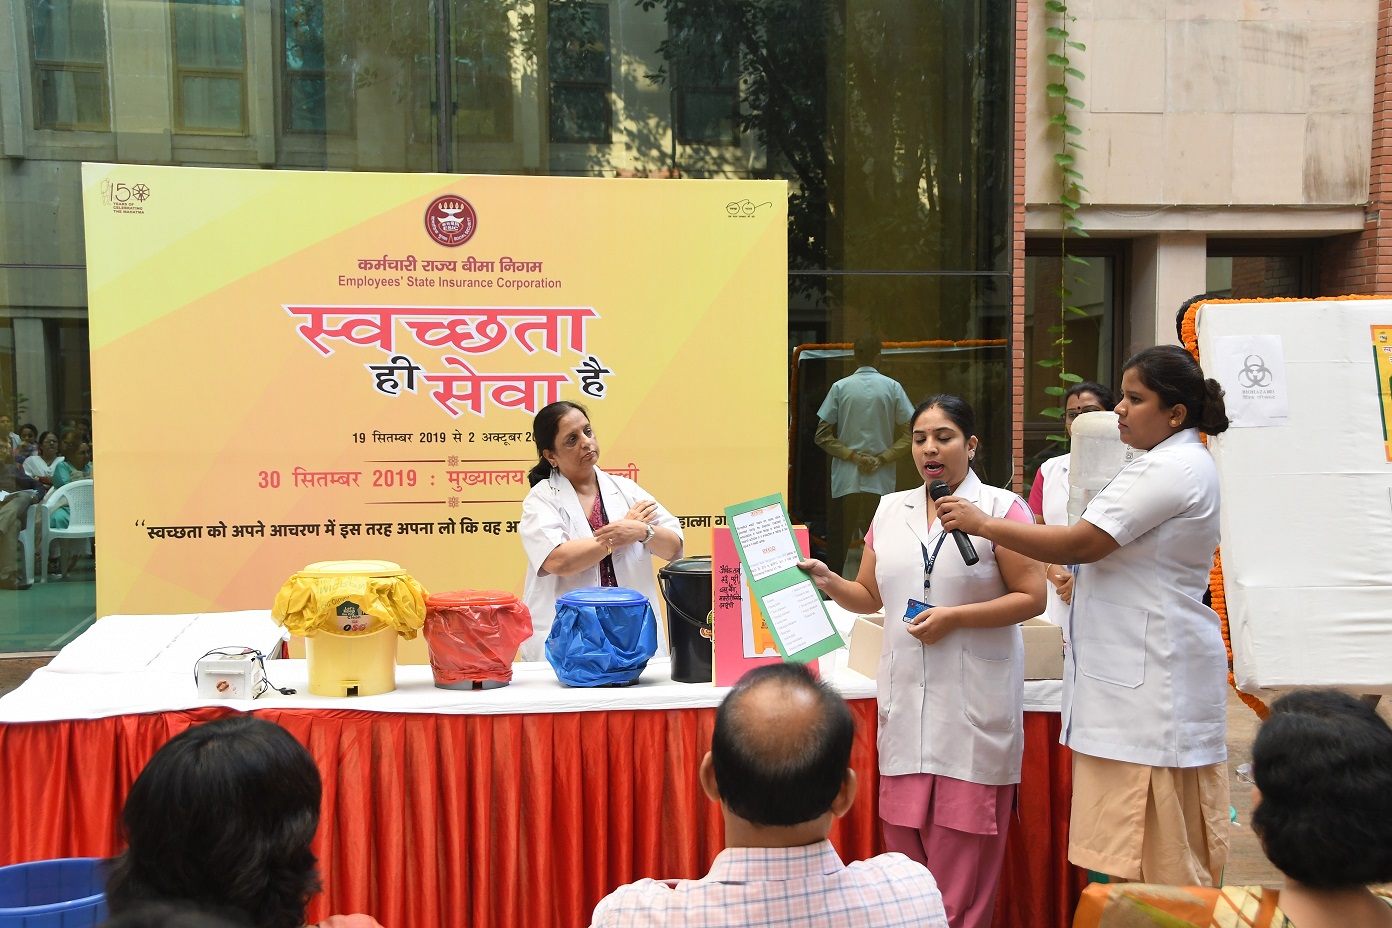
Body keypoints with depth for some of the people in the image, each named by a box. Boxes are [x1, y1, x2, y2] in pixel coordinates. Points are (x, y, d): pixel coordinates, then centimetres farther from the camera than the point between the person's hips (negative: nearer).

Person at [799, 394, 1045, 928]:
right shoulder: (891, 510, 13)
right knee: (904, 839, 7)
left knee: (962, 840, -1)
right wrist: (826, 581, -2)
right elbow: (869, 597, 17)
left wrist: (955, 616, -15)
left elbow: (1033, 597, -6)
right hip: (906, 695, 4)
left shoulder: (1000, 508, -2)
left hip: (974, 699, -4)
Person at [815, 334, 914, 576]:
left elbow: (822, 436, -3)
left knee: (838, 540, 5)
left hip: (845, 479, 0)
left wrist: (852, 456, -2)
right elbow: (910, 434, -2)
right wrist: (882, 458, -3)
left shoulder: (840, 387, 1)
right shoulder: (892, 388, 2)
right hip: (882, 481, 0)